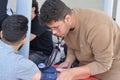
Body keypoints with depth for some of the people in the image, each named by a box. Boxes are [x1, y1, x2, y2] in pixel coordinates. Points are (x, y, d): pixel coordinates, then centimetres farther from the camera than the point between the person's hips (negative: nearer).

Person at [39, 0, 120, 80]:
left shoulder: (96, 27, -35)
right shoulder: (66, 24, -14)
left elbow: (103, 64, -27)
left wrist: (72, 73, -32)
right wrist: (68, 62, -15)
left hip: (110, 67, -6)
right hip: (88, 65, 6)